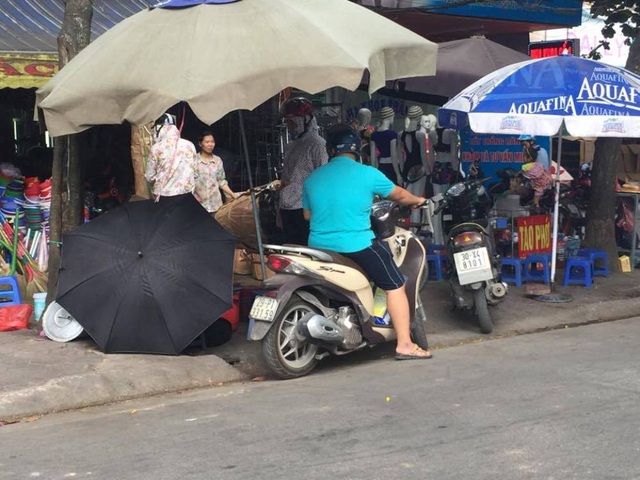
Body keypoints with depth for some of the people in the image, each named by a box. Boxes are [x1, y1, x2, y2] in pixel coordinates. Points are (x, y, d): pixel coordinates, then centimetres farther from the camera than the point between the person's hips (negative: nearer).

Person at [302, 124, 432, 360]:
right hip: (357, 245, -5)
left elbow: (307, 215, 18)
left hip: (319, 246, 5)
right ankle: (404, 344, 2)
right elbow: (398, 194, 10)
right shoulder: (368, 174, -6)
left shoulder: (312, 178, 6)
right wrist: (418, 200, 31)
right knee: (395, 285, 7)